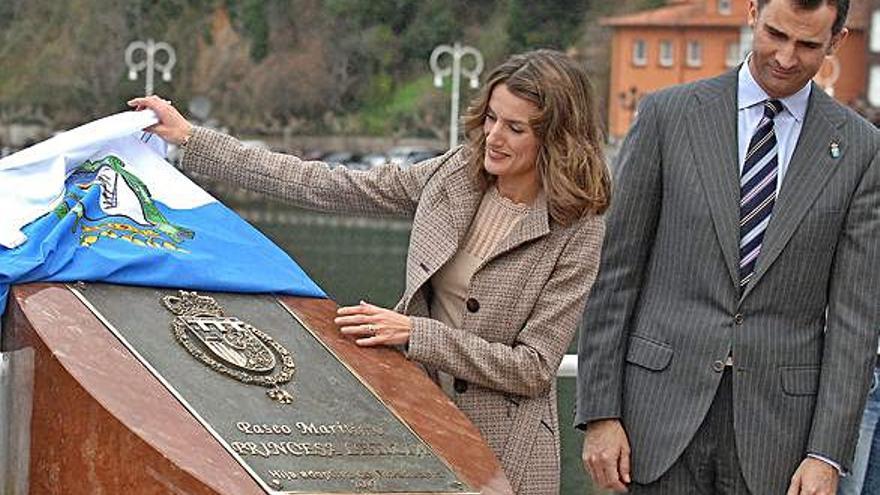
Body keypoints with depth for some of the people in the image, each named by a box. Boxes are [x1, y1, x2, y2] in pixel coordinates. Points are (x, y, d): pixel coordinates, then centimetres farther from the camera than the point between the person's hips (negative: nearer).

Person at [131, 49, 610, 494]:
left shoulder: (577, 229, -13)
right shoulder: (457, 174, 0)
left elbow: (533, 368, -14)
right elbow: (323, 186, 1)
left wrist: (414, 333, -20)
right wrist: (190, 140, 0)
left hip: (502, 452, -4)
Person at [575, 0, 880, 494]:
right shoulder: (669, 114, 2)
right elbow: (614, 269, 2)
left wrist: (827, 455, -7)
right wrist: (600, 414, -3)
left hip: (776, 429, 1)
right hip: (665, 410, 0)